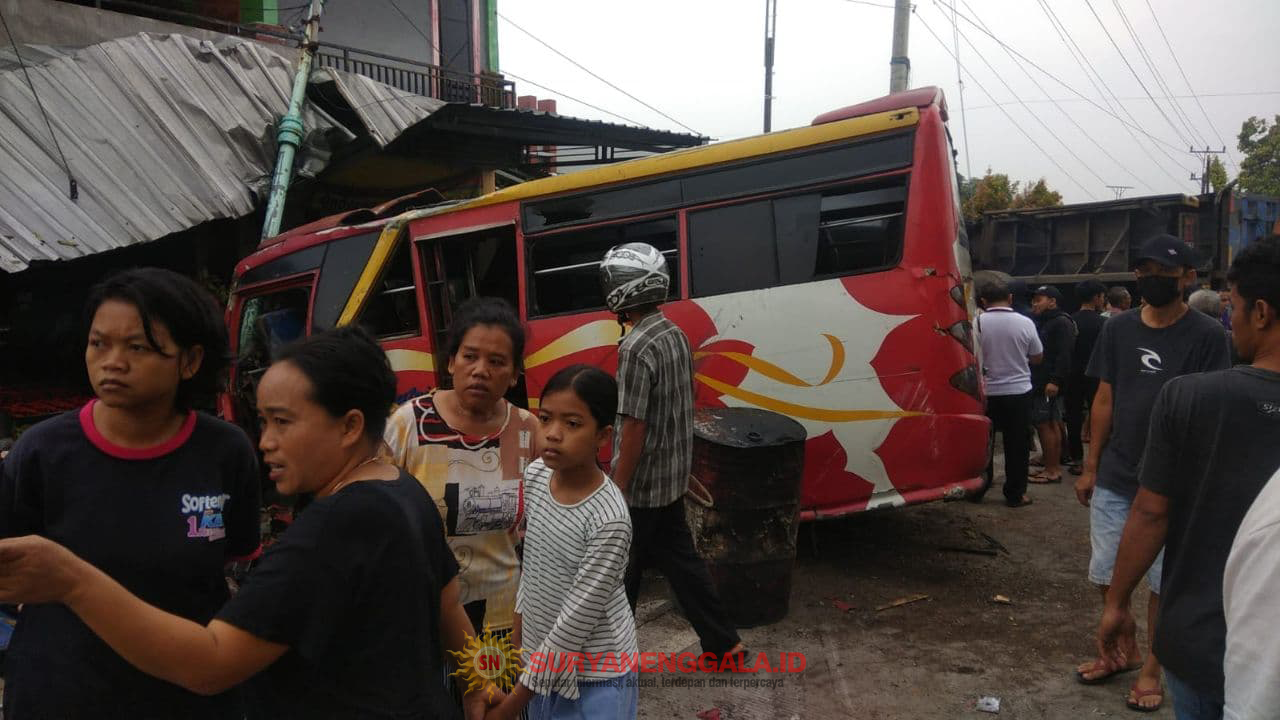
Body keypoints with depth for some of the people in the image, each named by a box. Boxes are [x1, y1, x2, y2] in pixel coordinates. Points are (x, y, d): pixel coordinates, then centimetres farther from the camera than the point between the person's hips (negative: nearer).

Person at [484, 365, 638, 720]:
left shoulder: (608, 520, -29)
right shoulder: (535, 475, -10)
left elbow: (575, 622, -23)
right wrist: (519, 632, 14)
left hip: (595, 677, -5)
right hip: (544, 659, 6)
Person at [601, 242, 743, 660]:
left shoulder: (636, 348, -23)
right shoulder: (675, 336, 5)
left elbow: (634, 427, -23)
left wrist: (617, 493, -16)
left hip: (641, 484, -8)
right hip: (672, 478, 8)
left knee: (620, 571, 8)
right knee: (679, 559, 18)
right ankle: (722, 642, 25)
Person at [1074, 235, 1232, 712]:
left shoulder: (1206, 336, -8)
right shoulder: (1119, 328, 3)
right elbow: (1105, 399, 7)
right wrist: (1090, 467, 7)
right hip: (1113, 479, 4)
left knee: (1163, 580, 9)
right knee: (1105, 574, 13)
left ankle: (1152, 667, 26)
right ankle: (1125, 651, 33)